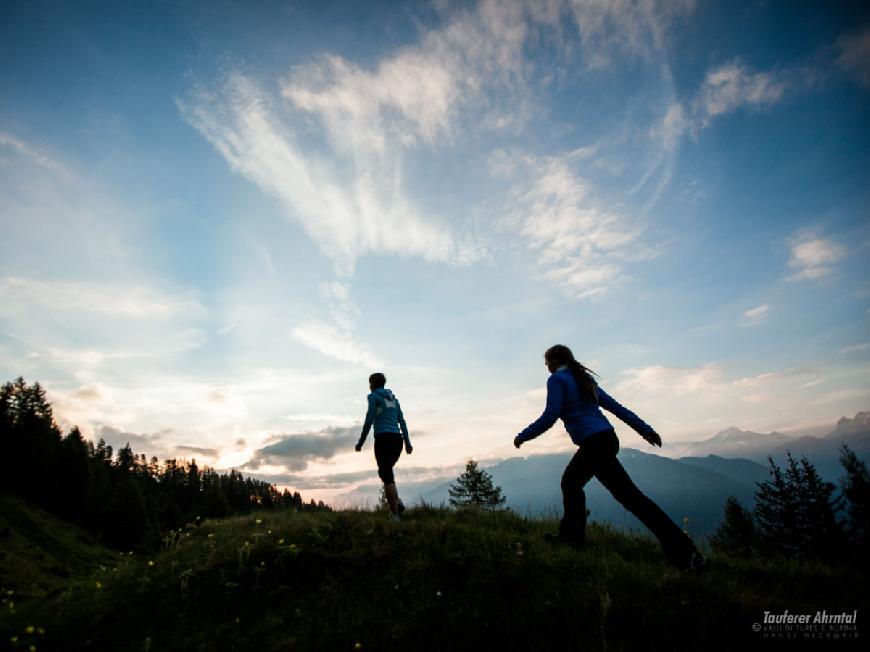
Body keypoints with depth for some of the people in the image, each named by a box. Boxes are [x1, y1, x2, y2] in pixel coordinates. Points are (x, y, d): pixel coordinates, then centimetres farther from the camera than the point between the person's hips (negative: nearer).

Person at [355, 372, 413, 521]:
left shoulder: (373, 396, 2)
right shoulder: (393, 398, 21)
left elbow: (369, 420, -7)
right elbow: (402, 421, 15)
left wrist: (361, 442, 0)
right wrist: (407, 442, 13)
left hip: (383, 438, -6)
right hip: (397, 439, 7)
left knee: (387, 476, -4)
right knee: (385, 472, 21)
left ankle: (395, 515, -9)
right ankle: (397, 502, 3)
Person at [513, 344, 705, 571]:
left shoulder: (557, 379, -6)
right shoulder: (584, 378, 18)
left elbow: (549, 417, -14)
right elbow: (615, 406, 16)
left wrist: (523, 436, -3)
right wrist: (645, 429, 16)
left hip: (593, 444, -9)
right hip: (606, 438, 9)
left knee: (629, 495, -7)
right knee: (570, 482, 22)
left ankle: (684, 552, -6)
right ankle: (571, 536, 29)